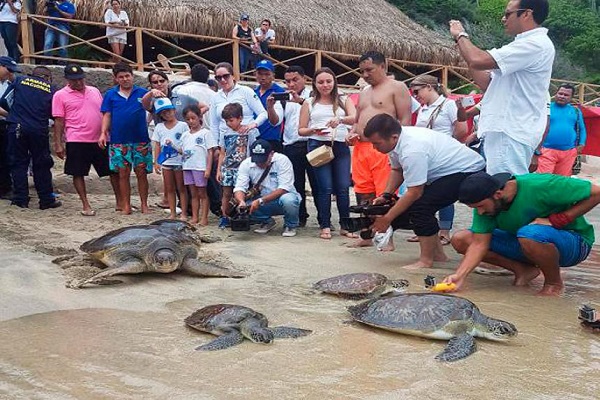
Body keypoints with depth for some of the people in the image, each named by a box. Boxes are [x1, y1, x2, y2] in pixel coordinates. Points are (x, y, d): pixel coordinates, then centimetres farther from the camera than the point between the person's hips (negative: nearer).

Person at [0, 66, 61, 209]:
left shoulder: (20, 81, 10)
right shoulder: (51, 89, 9)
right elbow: (55, 115, 10)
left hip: (17, 128, 0)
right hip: (39, 131, 0)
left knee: (18, 164, 9)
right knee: (41, 166, 8)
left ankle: (21, 199, 10)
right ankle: (47, 200, 11)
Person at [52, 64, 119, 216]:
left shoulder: (94, 91, 12)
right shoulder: (60, 95, 0)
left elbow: (105, 113, 17)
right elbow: (59, 122, -2)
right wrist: (58, 145, -6)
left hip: (100, 140, 4)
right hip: (76, 141, -3)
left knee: (114, 170, 5)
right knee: (78, 173, 2)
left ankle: (120, 202, 17)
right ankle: (86, 205, 15)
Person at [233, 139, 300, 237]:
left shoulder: (282, 160, -18)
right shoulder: (246, 164, -8)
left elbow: (284, 189, -23)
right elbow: (239, 188, -12)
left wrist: (260, 201, -33)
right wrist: (241, 201, -37)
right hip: (263, 203, 3)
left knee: (288, 199, -37)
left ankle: (290, 226, -4)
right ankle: (267, 221, 7)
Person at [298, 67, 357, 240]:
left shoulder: (344, 101, 12)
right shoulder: (309, 103, 12)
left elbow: (355, 118, -6)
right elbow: (301, 130, 10)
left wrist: (340, 119, -26)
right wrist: (314, 130, -11)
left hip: (341, 146, 1)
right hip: (318, 146, -1)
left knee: (343, 187, 0)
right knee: (325, 188, -3)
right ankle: (325, 226, 6)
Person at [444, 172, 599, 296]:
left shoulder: (539, 186, -30)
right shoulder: (485, 203, -13)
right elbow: (479, 244, -15)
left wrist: (555, 220, -28)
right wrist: (459, 275, -28)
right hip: (523, 243, 6)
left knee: (530, 234, -42)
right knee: (460, 240, -9)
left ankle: (554, 283, -12)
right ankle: (524, 269, -1)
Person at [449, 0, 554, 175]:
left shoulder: (536, 44, -14)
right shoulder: (525, 45, 21)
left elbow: (478, 61, -22)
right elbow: (487, 83, 19)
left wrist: (460, 35, -3)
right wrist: (464, 45, 13)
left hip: (511, 134, -10)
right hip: (505, 131, 10)